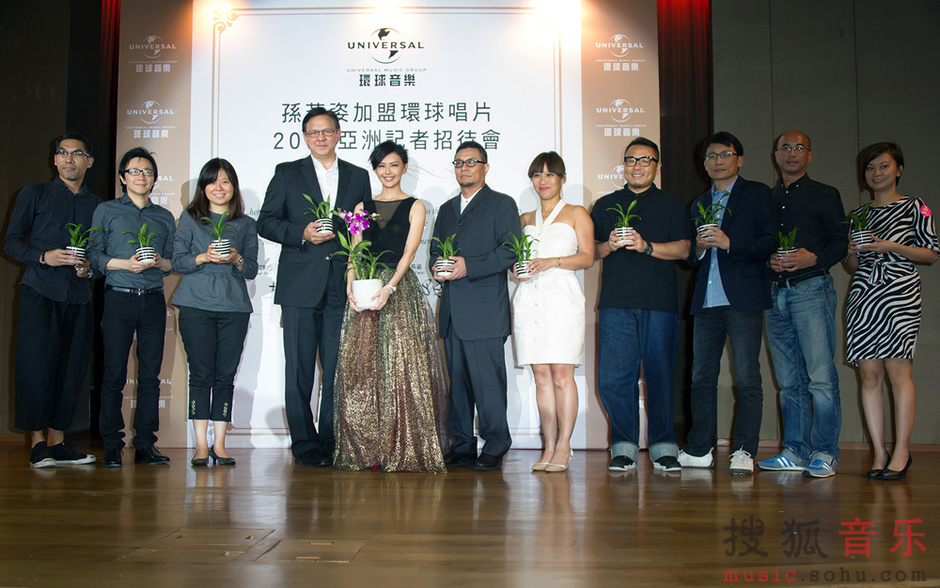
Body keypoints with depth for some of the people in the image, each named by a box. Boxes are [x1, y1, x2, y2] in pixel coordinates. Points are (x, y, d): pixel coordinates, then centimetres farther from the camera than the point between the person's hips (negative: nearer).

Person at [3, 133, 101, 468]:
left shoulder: (97, 206, 17)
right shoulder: (34, 195, 9)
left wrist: (90, 268, -1)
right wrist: (44, 257, -11)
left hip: (79, 296, 3)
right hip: (40, 292, -3)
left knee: (71, 368, 1)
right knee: (36, 365, -9)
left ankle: (57, 442, 9)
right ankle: (37, 444, -3)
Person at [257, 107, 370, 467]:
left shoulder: (358, 177, 15)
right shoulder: (287, 174, 10)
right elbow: (265, 222, 4)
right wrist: (302, 233, -11)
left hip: (342, 287, 2)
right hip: (300, 286, -1)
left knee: (339, 369, 1)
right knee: (299, 369, 0)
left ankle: (330, 443, 12)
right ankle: (304, 444, 9)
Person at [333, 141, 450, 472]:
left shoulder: (415, 207, 7)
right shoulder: (363, 207, 16)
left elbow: (409, 252, -5)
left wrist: (390, 287, -20)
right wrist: (351, 286, -10)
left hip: (401, 290, -3)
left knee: (401, 365, -8)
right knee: (361, 367, -1)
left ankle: (403, 451, -2)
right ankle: (366, 450, 6)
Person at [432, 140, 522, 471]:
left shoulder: (502, 204, 4)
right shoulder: (447, 209, 24)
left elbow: (511, 250, -8)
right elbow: (435, 249, 26)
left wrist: (469, 267, -15)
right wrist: (437, 268, 2)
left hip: (485, 310, -6)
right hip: (452, 312, 6)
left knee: (487, 379, -7)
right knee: (457, 380, 8)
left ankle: (494, 447, 3)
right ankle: (462, 446, 15)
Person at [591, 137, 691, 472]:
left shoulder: (671, 205, 14)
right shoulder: (605, 205, 19)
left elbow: (683, 249, 3)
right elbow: (589, 250, 15)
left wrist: (646, 246, -11)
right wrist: (610, 246, -5)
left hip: (660, 305, -1)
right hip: (616, 303, 1)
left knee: (661, 376, 0)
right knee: (613, 378, -5)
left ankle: (664, 447, 11)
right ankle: (624, 447, 6)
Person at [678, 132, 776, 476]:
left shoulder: (757, 194, 7)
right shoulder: (699, 204, 23)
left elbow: (770, 242, -4)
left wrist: (729, 243, -16)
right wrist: (699, 248, -3)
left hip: (743, 298, -5)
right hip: (706, 300, 5)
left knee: (747, 377, -6)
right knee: (701, 376, 6)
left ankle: (744, 453, -2)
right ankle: (699, 450, 15)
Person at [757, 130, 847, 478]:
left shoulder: (825, 195, 9)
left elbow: (841, 242, 1)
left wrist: (813, 258, -16)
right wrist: (767, 259, -2)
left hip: (811, 289, -4)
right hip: (775, 293, 4)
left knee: (821, 376, -10)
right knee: (788, 380, 5)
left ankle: (825, 453, -3)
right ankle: (796, 451, 10)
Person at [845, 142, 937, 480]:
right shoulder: (858, 214, 19)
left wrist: (891, 246, -9)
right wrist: (852, 253, -1)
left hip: (899, 293, -4)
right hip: (863, 294, 4)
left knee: (897, 370, -10)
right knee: (869, 374, -2)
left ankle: (902, 453, -4)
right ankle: (879, 454, 3)